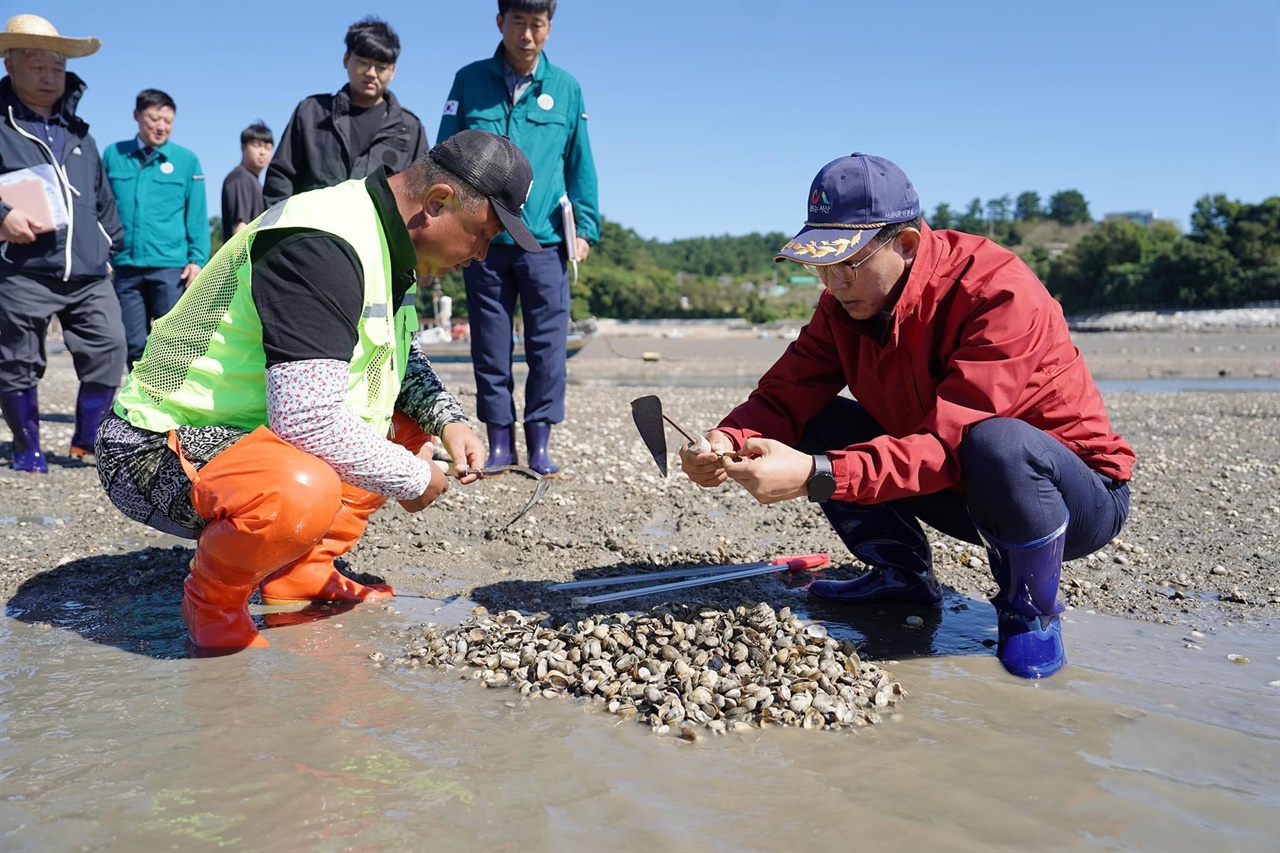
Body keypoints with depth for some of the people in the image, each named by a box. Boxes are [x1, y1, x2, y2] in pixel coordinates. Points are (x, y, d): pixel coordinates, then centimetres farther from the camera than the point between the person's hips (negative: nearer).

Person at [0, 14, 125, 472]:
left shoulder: (77, 132, 20)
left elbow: (102, 198, 25)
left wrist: (109, 246, 21)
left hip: (88, 272, 5)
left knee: (109, 349, -1)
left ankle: (87, 440, 15)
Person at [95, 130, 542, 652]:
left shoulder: (387, 242, 6)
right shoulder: (322, 247, -26)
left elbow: (404, 361, 22)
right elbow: (308, 418, -34)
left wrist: (449, 421, 2)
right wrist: (413, 479, -19)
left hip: (246, 430, 10)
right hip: (158, 449, -10)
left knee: (409, 419, 12)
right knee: (302, 491, -39)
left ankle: (300, 573, 13)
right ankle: (212, 598, -6)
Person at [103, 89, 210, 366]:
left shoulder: (186, 160, 2)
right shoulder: (113, 155, 8)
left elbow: (197, 216, 2)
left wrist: (197, 259, -7)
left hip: (171, 268, -2)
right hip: (125, 267, 2)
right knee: (134, 344, 8)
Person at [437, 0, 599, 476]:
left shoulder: (566, 88, 8)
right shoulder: (470, 81, 6)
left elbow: (581, 165, 10)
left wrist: (585, 227, 2)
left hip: (545, 241, 0)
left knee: (548, 346, 0)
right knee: (490, 346, 5)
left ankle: (539, 443, 9)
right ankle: (499, 441, 15)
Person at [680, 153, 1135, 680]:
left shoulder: (1000, 294, -28)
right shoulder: (845, 304, -5)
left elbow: (950, 442, -36)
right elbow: (785, 396, -11)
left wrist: (816, 475, -46)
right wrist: (727, 443, -33)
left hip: (1082, 497, -6)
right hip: (965, 493, 6)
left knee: (998, 444, -40)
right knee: (820, 425, -8)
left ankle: (1031, 612, -12)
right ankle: (904, 576, 8)